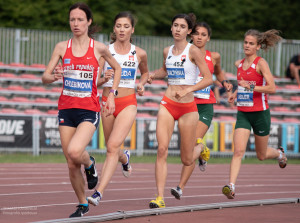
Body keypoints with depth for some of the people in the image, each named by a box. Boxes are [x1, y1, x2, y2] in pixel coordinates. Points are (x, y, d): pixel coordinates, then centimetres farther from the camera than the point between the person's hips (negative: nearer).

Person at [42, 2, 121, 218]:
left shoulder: (99, 48, -2)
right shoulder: (62, 47, 3)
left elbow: (117, 68, 15)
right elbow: (45, 77, 1)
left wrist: (111, 95, 6)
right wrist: (54, 77, -22)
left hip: (89, 110, -3)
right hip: (66, 109, 3)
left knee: (74, 152, -27)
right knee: (72, 165, 5)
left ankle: (90, 163, 8)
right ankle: (83, 205, 24)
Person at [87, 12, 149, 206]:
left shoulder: (139, 54, 3)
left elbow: (145, 72, 24)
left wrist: (141, 85, 4)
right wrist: (103, 79, -23)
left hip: (128, 103, -2)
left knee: (113, 146, -19)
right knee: (112, 148, 15)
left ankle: (99, 192, -25)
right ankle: (125, 158, 54)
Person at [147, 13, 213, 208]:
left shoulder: (193, 51, -8)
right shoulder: (168, 51, 9)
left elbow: (209, 79, -11)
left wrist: (188, 90, -23)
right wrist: (153, 75, 10)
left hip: (188, 107, -3)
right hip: (167, 104, 4)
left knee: (187, 160, 6)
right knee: (162, 150, -15)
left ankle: (201, 148, 43)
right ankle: (160, 197, -16)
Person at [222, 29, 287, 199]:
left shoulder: (261, 63, -11)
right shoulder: (239, 64, 8)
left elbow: (272, 88, -19)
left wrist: (249, 86, -27)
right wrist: (236, 93, 10)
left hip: (260, 113, -4)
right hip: (243, 113, 4)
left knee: (262, 155, 13)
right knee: (239, 150, -16)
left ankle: (280, 153, 47)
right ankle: (231, 186, -23)